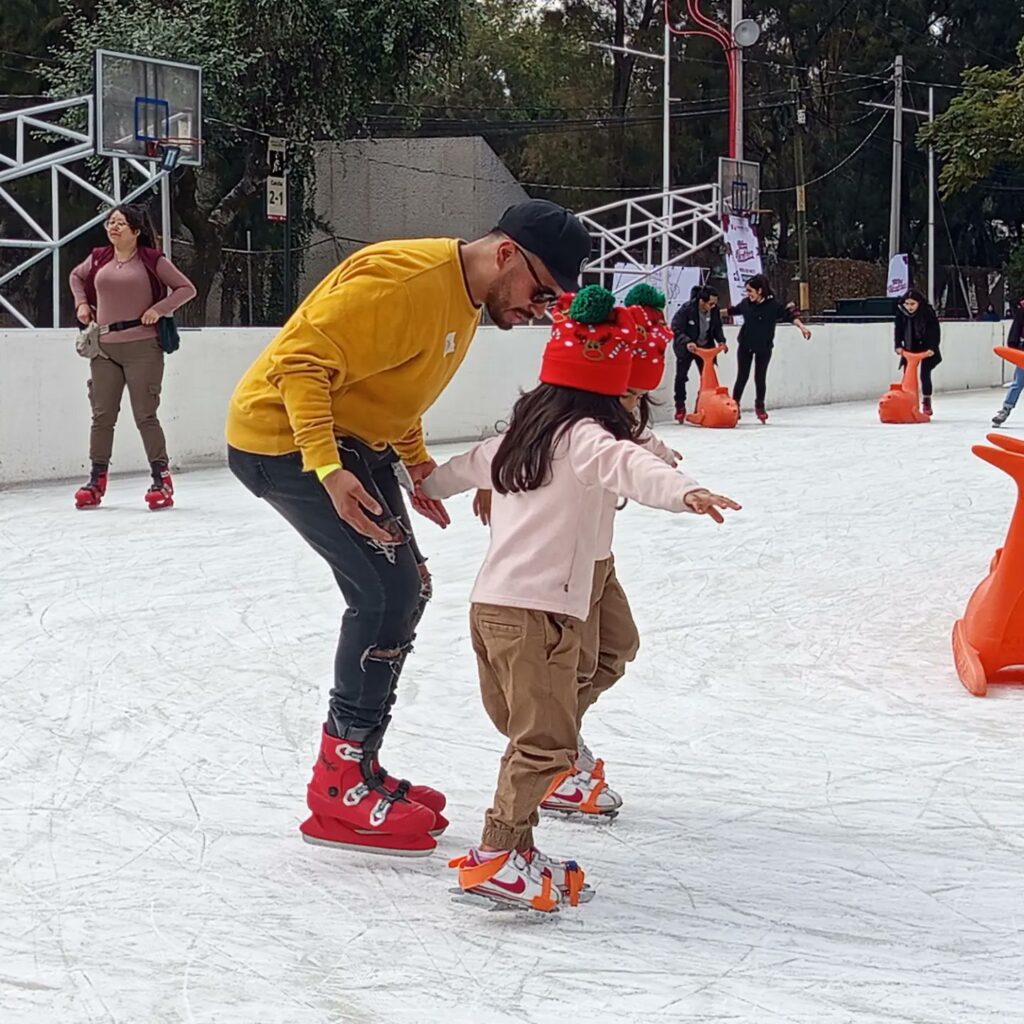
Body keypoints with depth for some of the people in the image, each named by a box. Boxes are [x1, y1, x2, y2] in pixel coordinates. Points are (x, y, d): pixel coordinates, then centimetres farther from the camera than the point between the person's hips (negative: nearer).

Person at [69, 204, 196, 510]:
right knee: (102, 415, 5)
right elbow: (76, 276, 31)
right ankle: (96, 481, 11)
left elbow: (186, 288, 1)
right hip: (104, 348, 4)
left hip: (142, 346, -4)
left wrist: (159, 309, -10)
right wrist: (81, 303, 15)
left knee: (145, 415, -4)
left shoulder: (152, 260, -3)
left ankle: (162, 480, 3)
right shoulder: (98, 259, 10)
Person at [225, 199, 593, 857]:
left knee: (403, 592, 11)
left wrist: (416, 463, 7)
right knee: (387, 592, -14)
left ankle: (357, 768, 21)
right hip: (287, 437, -10)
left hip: (351, 442, 10)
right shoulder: (407, 279, -24)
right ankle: (339, 789, -7)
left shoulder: (468, 299, 8)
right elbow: (304, 362, -28)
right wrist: (328, 470, -36)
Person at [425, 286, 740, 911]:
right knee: (545, 742, -8)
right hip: (538, 612, -9)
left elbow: (464, 468, 37)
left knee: (529, 735, 14)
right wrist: (684, 492, -47)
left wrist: (423, 487, 59)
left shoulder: (517, 438, 18)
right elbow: (625, 463, -29)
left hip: (491, 604, 9)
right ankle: (496, 856, -14)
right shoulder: (585, 437, -6)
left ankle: (512, 847, 15)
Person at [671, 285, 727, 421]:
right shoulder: (686, 309, -28)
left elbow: (717, 328, 3)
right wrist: (687, 342, -38)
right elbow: (676, 329, -24)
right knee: (681, 376, -2)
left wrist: (721, 340, -13)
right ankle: (680, 407, 7)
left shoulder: (715, 310, -15)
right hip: (686, 347, -4)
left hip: (705, 347, 4)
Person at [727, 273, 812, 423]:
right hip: (746, 345, 2)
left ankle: (760, 406, 25)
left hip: (764, 348, -2)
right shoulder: (746, 303, -6)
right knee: (742, 376, 3)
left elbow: (790, 315, -23)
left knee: (760, 377, 5)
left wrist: (802, 327, -37)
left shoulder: (773, 305, -17)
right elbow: (732, 311, 12)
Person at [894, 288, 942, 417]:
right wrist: (898, 346, -20)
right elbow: (899, 330, -8)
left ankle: (926, 403, 5)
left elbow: (935, 331, -20)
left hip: (926, 349, -4)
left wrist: (932, 348, -28)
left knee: (925, 375, -7)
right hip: (910, 348, 4)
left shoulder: (928, 313, -22)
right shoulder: (901, 313, -13)